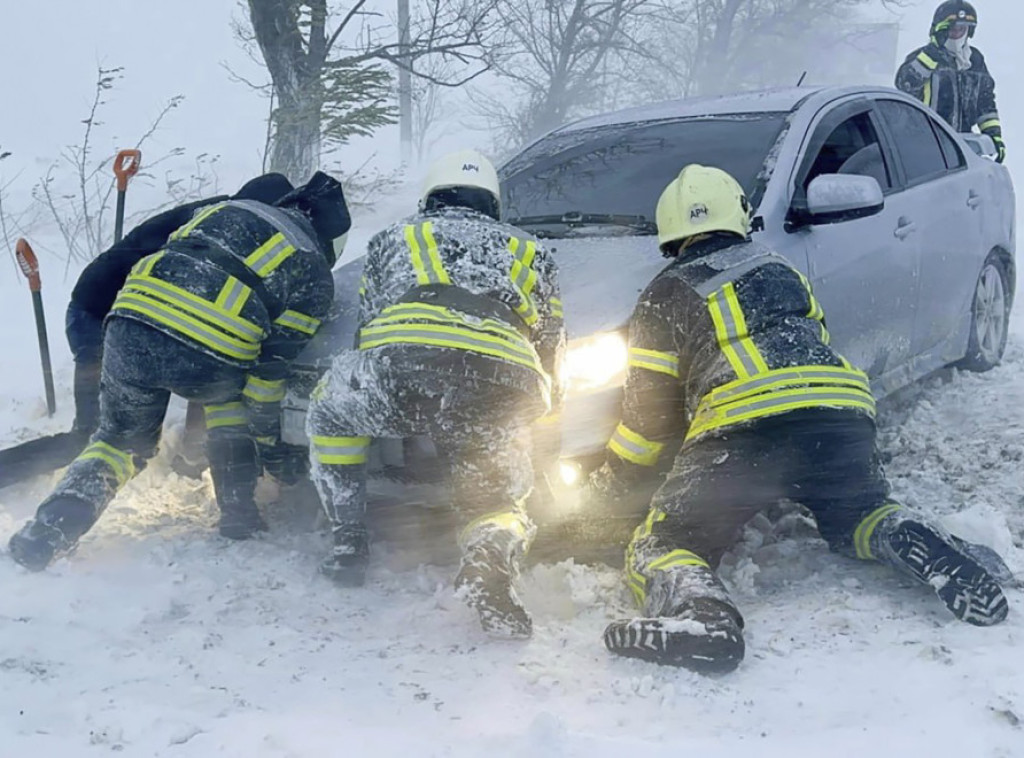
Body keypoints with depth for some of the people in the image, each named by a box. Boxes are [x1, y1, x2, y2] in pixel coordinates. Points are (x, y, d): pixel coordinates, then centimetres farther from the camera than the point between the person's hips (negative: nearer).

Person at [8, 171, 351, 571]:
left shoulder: (226, 208, 30)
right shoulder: (315, 274, 17)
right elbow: (272, 364, 13)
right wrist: (268, 435, 23)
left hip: (130, 329, 3)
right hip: (209, 360, -3)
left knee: (122, 440, 26)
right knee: (230, 395, 33)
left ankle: (51, 527, 6)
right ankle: (238, 513, 25)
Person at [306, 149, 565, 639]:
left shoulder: (393, 238, 34)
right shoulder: (527, 251, 37)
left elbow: (366, 328, 35)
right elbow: (551, 350, 34)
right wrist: (541, 404, 52)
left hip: (403, 365, 0)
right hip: (502, 394, 1)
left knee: (329, 409, 31)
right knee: (499, 499, 20)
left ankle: (348, 543, 23)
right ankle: (490, 557, -16)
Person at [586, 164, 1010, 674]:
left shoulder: (666, 296, 17)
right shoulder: (779, 270, 30)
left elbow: (649, 409, 14)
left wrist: (608, 484, 27)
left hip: (740, 430, -4)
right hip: (843, 413, 5)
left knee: (662, 547, 4)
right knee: (857, 517, 30)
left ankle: (697, 609, -30)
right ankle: (914, 544, -4)